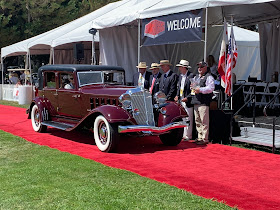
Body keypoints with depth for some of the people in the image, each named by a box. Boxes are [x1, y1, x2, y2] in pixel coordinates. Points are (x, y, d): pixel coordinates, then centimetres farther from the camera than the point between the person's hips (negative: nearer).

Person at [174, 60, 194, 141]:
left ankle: (188, 136, 3)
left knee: (188, 119, -2)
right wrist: (177, 96, 8)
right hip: (181, 101, 8)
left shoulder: (191, 76, -10)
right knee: (182, 118, 9)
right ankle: (183, 134, 15)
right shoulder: (180, 76, 16)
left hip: (187, 102, -8)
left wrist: (187, 98, -19)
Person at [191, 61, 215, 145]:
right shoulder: (196, 77, 23)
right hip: (195, 101, 8)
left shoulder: (209, 77, -3)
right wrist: (192, 87, 6)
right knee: (197, 121, 11)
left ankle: (204, 139, -5)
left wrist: (200, 90, -21)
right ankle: (200, 137, 20)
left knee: (204, 121, -8)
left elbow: (211, 88, -14)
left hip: (204, 102, -8)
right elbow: (192, 86, 30)